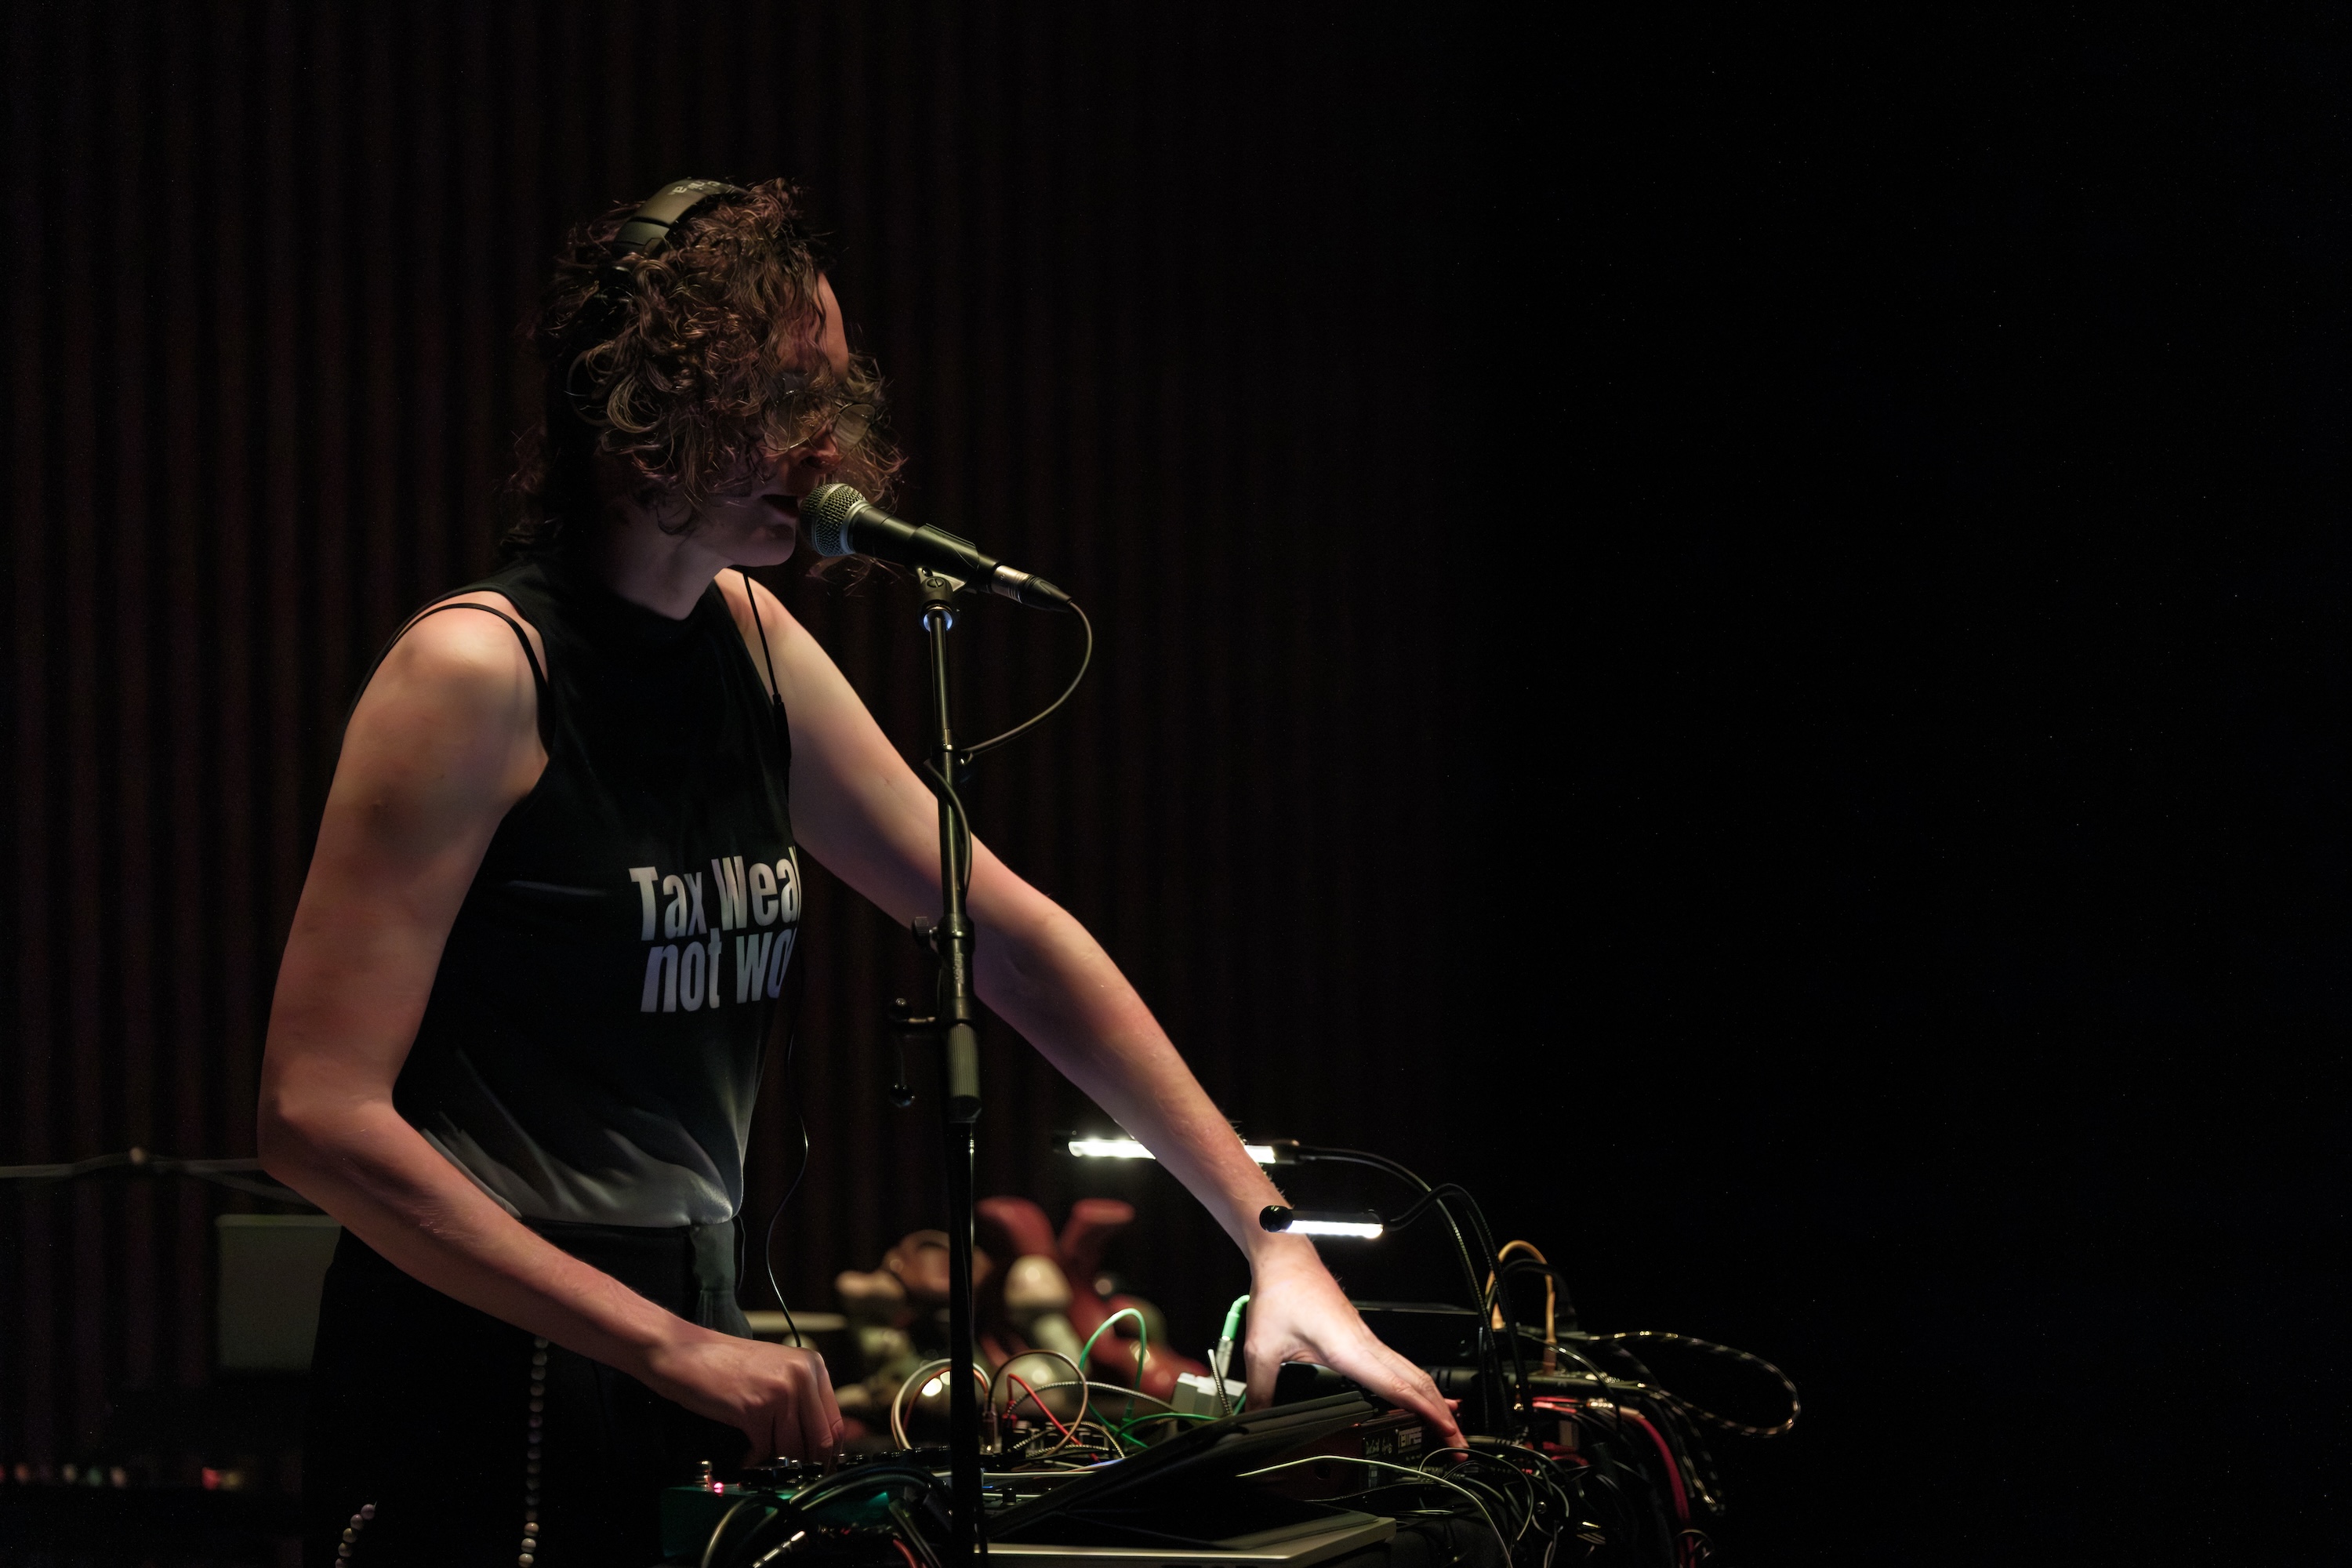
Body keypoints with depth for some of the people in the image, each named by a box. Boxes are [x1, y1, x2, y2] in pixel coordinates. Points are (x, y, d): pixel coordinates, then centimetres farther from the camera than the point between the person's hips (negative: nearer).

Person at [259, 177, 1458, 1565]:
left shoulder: (749, 645, 8)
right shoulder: (478, 672, -15)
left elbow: (1010, 935, 14)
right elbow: (319, 1112, -21)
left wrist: (1270, 1231, 7)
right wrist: (664, 1345, -23)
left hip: (688, 1343, 8)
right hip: (485, 1384, -8)